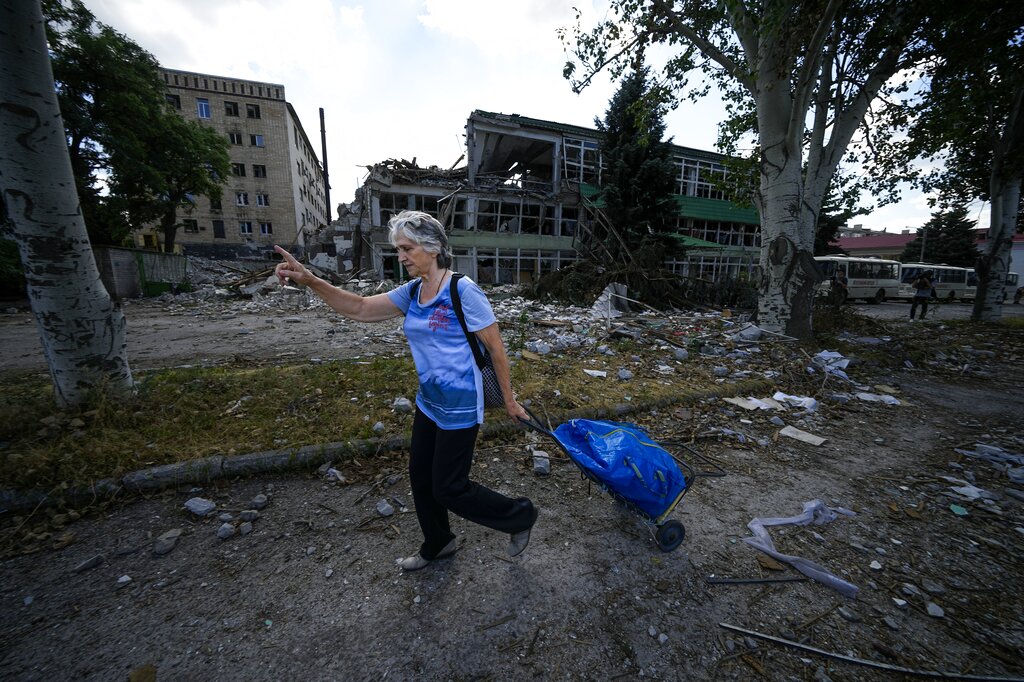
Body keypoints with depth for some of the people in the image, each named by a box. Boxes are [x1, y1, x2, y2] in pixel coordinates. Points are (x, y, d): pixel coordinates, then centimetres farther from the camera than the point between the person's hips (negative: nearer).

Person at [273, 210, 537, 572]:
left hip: (460, 407, -8)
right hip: (428, 402, 8)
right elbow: (360, 308, 4)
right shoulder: (412, 292, 4)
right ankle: (437, 544, 47)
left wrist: (509, 400, -8)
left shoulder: (463, 291, -19)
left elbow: (496, 348, -15)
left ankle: (520, 515, 28)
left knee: (448, 488, 4)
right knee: (420, 475, 20)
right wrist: (309, 281, -9)